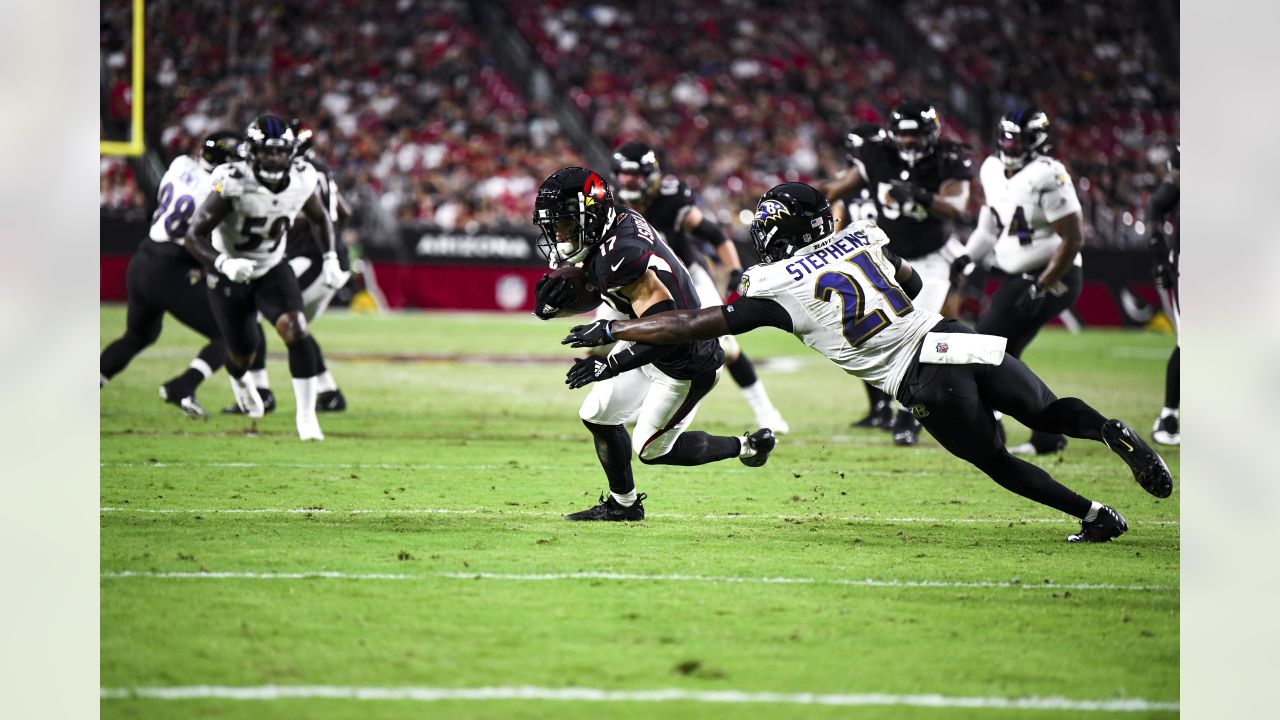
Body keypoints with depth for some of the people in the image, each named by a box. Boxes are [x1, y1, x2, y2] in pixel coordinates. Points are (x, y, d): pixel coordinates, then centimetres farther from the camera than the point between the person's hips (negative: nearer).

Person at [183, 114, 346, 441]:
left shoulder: (302, 180, -15)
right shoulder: (234, 184, -29)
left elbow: (320, 218, 9)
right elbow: (195, 235, -27)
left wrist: (330, 259, -2)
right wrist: (225, 264, -43)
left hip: (273, 269, 2)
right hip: (231, 275, -2)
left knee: (296, 332, -22)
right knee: (243, 354, 11)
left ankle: (306, 414, -11)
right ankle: (238, 377, 52)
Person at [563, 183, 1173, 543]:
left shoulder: (777, 287, -3)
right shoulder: (862, 236, 12)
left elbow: (694, 325, 0)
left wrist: (608, 331, 8)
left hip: (924, 382, -5)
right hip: (955, 338, 5)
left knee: (995, 462, 12)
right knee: (1048, 414, 17)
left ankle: (1094, 515, 2)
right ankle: (1109, 431, -13)